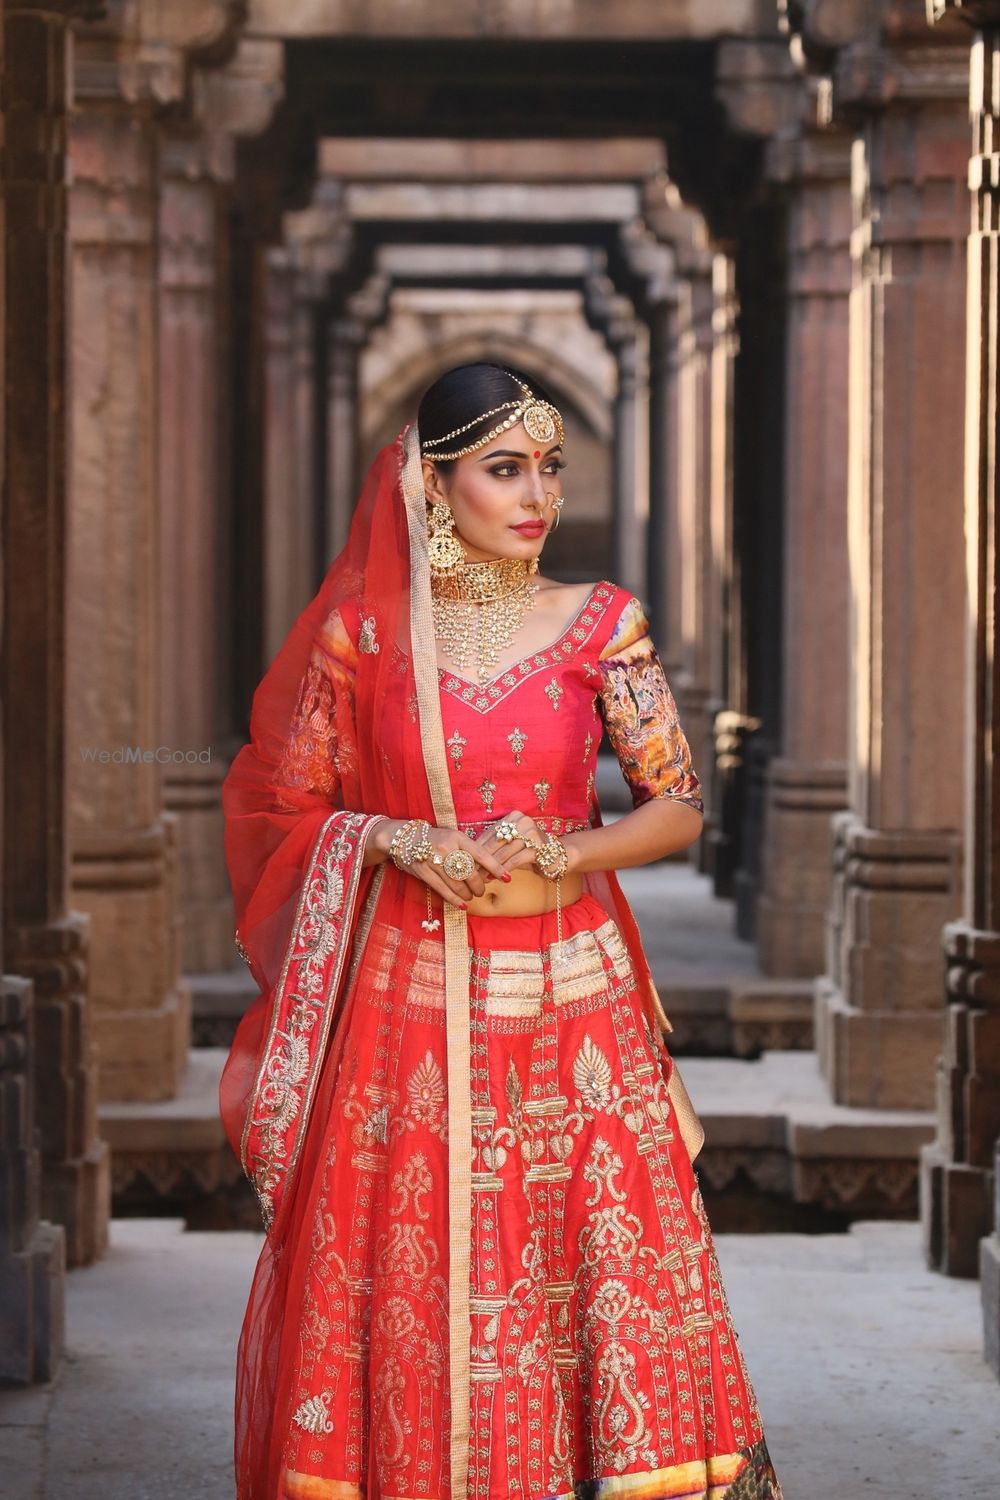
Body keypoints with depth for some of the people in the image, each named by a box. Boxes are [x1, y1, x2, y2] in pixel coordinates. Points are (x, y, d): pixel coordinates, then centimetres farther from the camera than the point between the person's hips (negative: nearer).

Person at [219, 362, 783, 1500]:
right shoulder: (362, 633, 0)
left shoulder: (601, 625, 2)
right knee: (409, 1269, 1)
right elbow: (285, 808, 6)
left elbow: (679, 808, 4)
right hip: (410, 996, 0)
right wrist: (403, 841, -11)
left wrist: (557, 854, -13)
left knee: (589, 1262, -1)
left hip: (571, 998, 0)